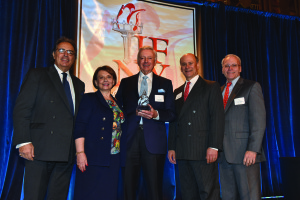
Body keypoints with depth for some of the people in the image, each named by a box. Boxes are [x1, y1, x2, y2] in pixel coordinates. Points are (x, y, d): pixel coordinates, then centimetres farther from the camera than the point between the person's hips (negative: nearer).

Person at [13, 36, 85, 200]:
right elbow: (21, 110, -2)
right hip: (40, 150, -4)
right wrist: (24, 141, -13)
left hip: (67, 153, 5)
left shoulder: (79, 85, 21)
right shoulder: (36, 75, 7)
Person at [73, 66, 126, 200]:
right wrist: (80, 152, -16)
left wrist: (121, 157, 12)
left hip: (113, 159, 5)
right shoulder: (89, 99, 2)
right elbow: (79, 127, -6)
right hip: (93, 158, -5)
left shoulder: (116, 103, 17)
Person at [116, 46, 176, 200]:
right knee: (129, 186, 4)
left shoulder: (165, 83, 12)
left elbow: (171, 113, 6)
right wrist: (134, 112, -8)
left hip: (154, 141, 0)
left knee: (154, 187, 3)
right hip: (129, 139, 1)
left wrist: (156, 114, -12)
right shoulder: (126, 83, 14)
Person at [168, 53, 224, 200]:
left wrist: (213, 146, -15)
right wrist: (171, 147, 9)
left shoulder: (211, 87, 4)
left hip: (204, 151, -5)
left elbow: (217, 117, -6)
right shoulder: (177, 92, 20)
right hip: (182, 152, 5)